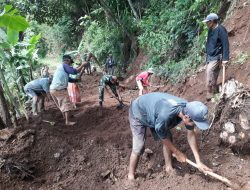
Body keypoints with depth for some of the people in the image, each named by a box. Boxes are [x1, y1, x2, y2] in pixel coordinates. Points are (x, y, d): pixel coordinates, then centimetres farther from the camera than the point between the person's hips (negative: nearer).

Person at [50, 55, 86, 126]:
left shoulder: (60, 67, 23)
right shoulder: (64, 65, -7)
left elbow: (67, 79, 25)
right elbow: (74, 71, -16)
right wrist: (82, 65, -5)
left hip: (53, 89, 10)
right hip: (59, 89, -10)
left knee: (62, 105, 23)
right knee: (67, 104, 1)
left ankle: (65, 118, 38)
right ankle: (67, 121, 3)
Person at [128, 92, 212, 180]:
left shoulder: (188, 110, -23)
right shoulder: (165, 115, -45)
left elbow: (191, 134, -9)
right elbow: (163, 138, -24)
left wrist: (198, 161, -9)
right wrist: (178, 153, -8)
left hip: (153, 110, 7)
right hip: (138, 113, -7)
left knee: (169, 139, 2)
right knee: (138, 148, -12)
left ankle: (169, 168, 21)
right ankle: (131, 176, 7)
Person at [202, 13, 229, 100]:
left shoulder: (221, 29, -14)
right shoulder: (210, 30, 11)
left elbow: (225, 44, -17)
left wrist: (225, 58, -22)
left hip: (216, 57, -8)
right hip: (209, 56, 8)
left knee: (209, 72, -19)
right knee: (213, 75, 11)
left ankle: (210, 93, -11)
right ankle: (214, 91, 21)